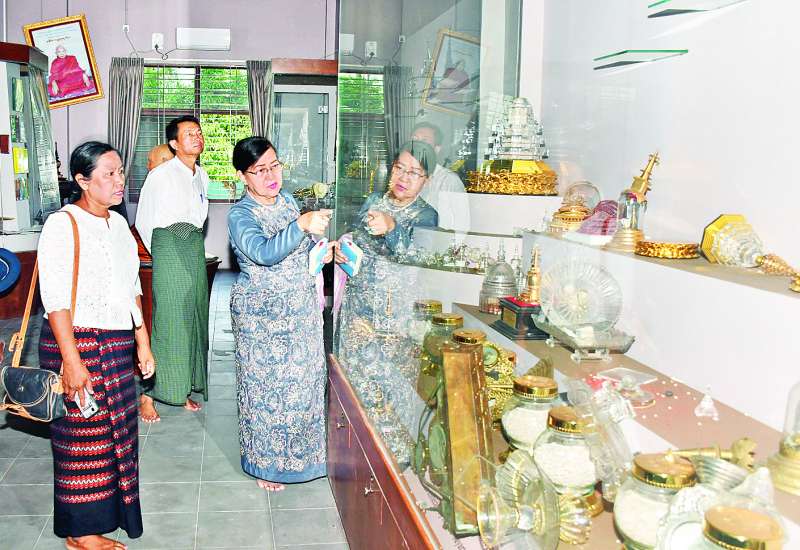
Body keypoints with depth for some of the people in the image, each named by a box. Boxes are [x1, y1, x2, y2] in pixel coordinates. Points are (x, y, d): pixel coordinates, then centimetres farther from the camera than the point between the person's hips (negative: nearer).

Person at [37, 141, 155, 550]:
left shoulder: (118, 223, 11)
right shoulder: (62, 225, -11)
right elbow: (55, 298, -15)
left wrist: (143, 343, 15)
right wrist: (71, 360, -20)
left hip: (118, 343, 7)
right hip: (76, 342, -7)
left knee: (116, 427, 13)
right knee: (83, 433, 2)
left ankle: (110, 509, 30)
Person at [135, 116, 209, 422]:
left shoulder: (202, 177, 13)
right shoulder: (160, 176, -5)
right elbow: (143, 222, 2)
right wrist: (161, 252, 8)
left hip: (195, 249, 6)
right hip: (169, 249, -6)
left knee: (193, 319, 7)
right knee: (168, 321, -8)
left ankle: (183, 390, 18)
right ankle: (150, 394, 1)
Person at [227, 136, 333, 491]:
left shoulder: (287, 200, 5)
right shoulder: (239, 215, -15)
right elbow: (264, 252, -34)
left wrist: (320, 251, 0)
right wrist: (301, 224, -44)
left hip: (302, 308, 6)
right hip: (262, 314, -6)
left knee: (302, 379, 14)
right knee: (265, 385, 5)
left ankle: (296, 453, 35)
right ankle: (265, 462, 25)